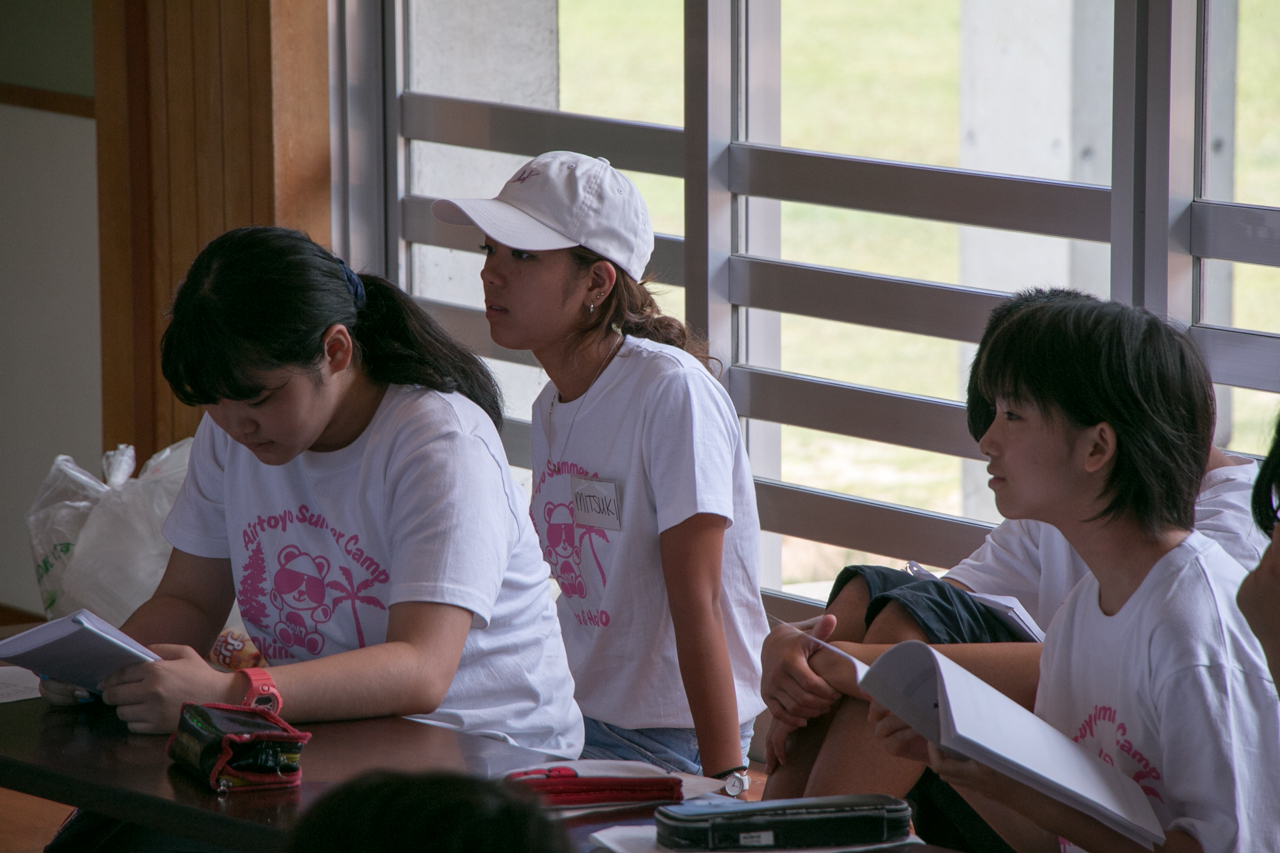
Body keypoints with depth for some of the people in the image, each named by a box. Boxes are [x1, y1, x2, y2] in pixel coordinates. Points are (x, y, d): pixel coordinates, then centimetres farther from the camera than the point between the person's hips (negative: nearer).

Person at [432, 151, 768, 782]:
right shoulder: (553, 406, 10)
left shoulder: (673, 392, -15)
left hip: (681, 746, -8)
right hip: (584, 727, 8)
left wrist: (724, 783, -21)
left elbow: (697, 608, -18)